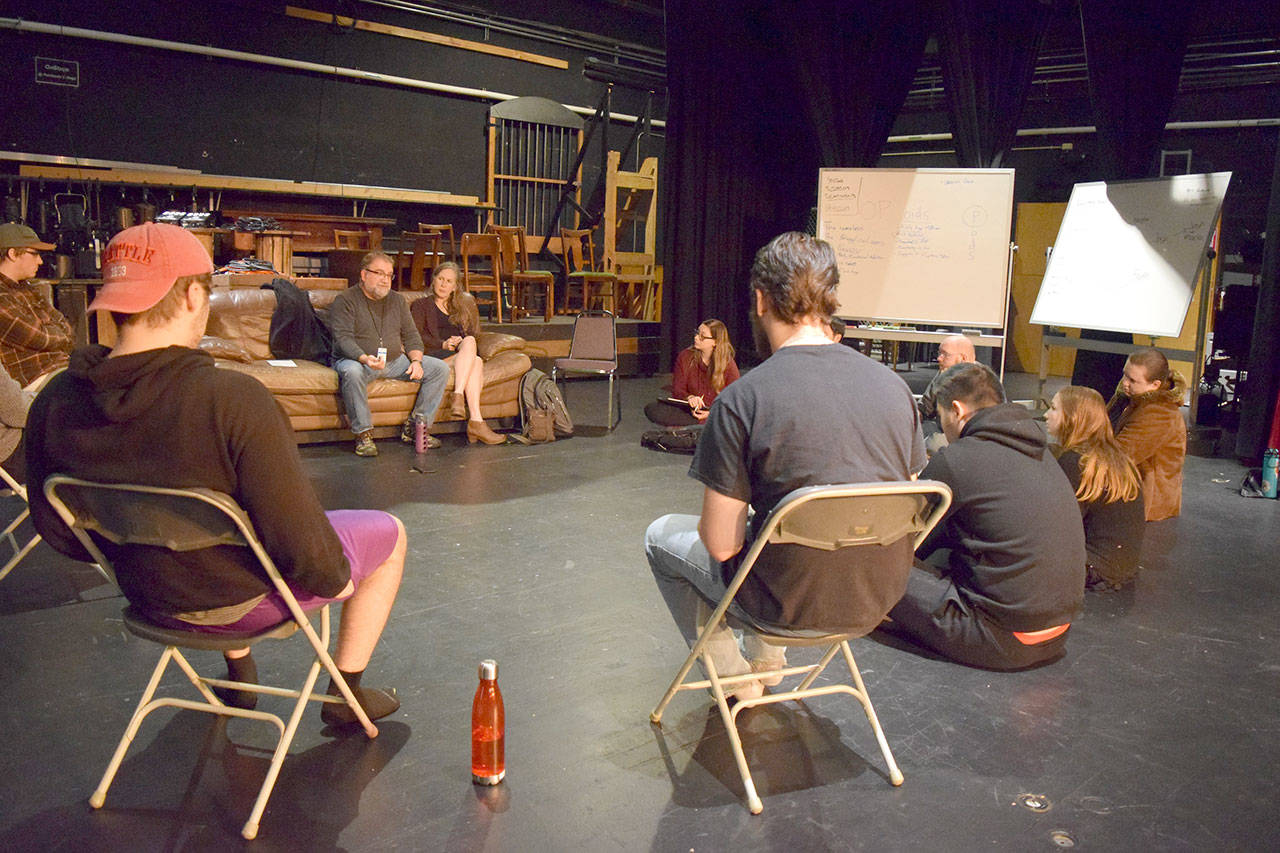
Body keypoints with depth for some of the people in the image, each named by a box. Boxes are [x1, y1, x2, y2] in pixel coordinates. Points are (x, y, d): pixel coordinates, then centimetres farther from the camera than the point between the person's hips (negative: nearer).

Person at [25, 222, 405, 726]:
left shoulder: (53, 403, -13)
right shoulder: (234, 399, -32)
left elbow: (58, 530, 1)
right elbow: (297, 541, -28)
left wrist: (136, 557, 18)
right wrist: (335, 578, -7)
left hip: (151, 599, 6)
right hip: (245, 601, -6)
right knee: (388, 533, 17)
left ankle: (239, 679, 48)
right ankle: (346, 694, 29)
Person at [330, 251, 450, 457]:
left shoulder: (397, 300, 15)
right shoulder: (345, 301, -4)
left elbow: (411, 335, 12)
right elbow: (343, 339, -16)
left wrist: (416, 361, -8)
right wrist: (365, 358, -36)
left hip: (394, 361, 5)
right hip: (356, 360, -5)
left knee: (440, 369, -8)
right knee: (352, 372, -41)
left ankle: (414, 426, -6)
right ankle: (363, 434, -30)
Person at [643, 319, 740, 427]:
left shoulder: (729, 365, -6)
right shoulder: (685, 357, 2)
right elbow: (677, 390, 1)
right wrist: (689, 397, -24)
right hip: (689, 410, 3)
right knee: (651, 409, -22)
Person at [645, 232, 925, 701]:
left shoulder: (740, 401, -21)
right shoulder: (893, 384, -6)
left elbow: (722, 543, -18)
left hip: (792, 607, -6)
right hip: (879, 599, 6)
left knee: (662, 535, 20)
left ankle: (735, 676, 26)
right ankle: (766, 657, 38)